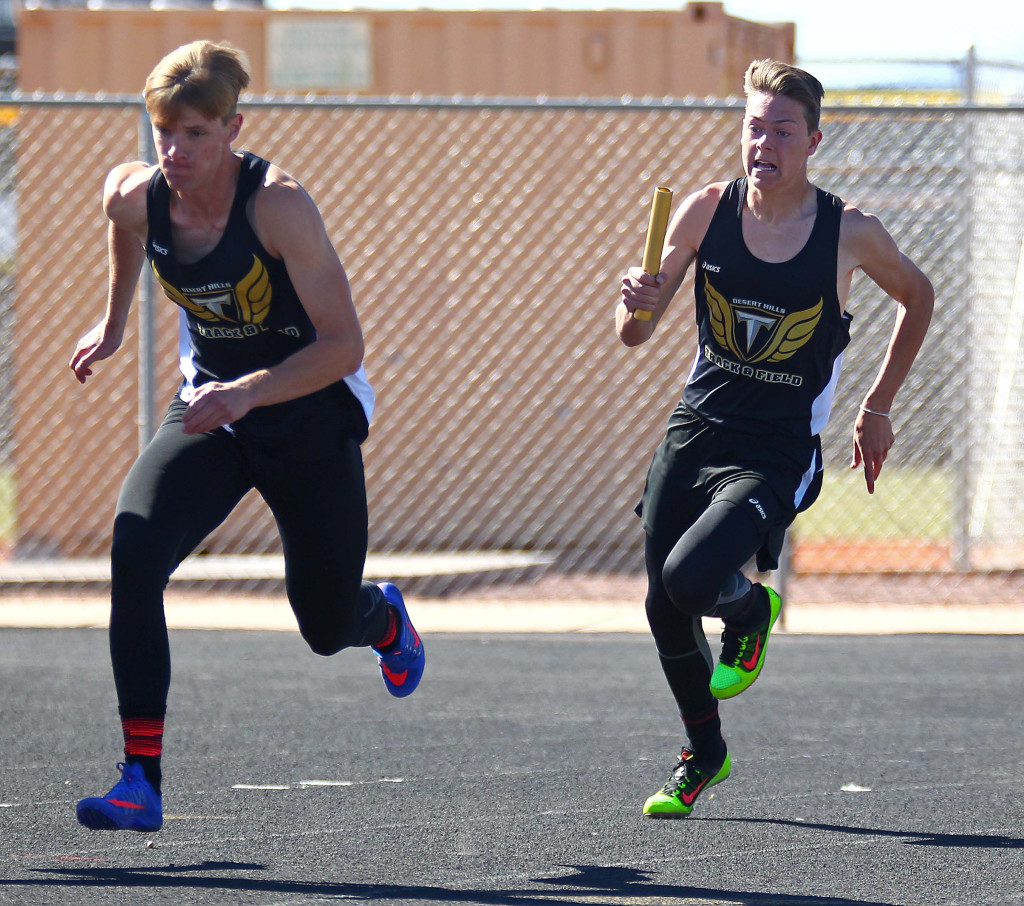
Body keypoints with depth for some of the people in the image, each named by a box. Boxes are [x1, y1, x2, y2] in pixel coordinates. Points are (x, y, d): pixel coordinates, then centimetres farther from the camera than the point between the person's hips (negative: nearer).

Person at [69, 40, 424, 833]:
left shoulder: (278, 205, -28)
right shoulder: (136, 197, -13)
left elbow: (343, 345, -29)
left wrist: (245, 392, -41)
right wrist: (114, 326, 27)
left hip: (312, 416, -3)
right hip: (211, 411, 3)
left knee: (327, 628, 10)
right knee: (133, 549, -25)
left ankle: (386, 618, 52)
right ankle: (141, 780, -23)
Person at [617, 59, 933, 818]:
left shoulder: (851, 234, -11)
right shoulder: (707, 212, -5)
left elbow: (917, 297, 10)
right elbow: (634, 334, 0)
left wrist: (877, 408, 12)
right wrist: (638, 304, -24)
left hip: (778, 451, -4)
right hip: (695, 432, 4)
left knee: (690, 577, -25)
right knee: (665, 610, 9)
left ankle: (752, 611, 12)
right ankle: (704, 756, 33)